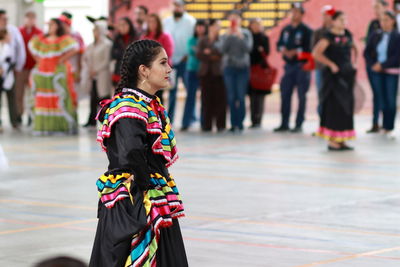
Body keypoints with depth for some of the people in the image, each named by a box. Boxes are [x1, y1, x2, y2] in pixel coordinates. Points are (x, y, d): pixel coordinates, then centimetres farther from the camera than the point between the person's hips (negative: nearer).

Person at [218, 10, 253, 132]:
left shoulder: (246, 33, 4)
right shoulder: (225, 35, 7)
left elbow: (248, 48, -8)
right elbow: (222, 49, -5)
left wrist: (240, 36, -16)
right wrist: (228, 36, -13)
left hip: (243, 67, -1)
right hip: (229, 67, 1)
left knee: (241, 97, -6)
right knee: (231, 97, 0)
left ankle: (240, 123, -1)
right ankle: (234, 123, 4)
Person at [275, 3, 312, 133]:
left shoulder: (306, 30, -5)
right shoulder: (286, 30, 14)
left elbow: (309, 47, -13)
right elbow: (280, 44, 15)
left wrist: (295, 52, -18)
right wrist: (283, 50, -6)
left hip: (302, 66, -6)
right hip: (289, 65, 6)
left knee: (301, 96, -2)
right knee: (285, 94, 6)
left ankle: (299, 124, 3)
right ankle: (284, 124, 13)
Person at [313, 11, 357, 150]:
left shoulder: (347, 35, 11)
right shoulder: (328, 37, -9)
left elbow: (352, 49, 27)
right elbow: (316, 53, -16)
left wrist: (352, 65, 13)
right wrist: (331, 64, -16)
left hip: (347, 75, 7)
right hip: (334, 75, -7)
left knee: (346, 106, 8)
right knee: (334, 106, -7)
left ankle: (341, 140, 14)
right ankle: (332, 141, -3)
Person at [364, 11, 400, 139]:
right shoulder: (375, 35, 6)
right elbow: (366, 52, 8)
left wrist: (382, 65, -14)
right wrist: (373, 65, -7)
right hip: (377, 72, 3)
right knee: (382, 99, 5)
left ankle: (389, 127, 4)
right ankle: (384, 126, 12)